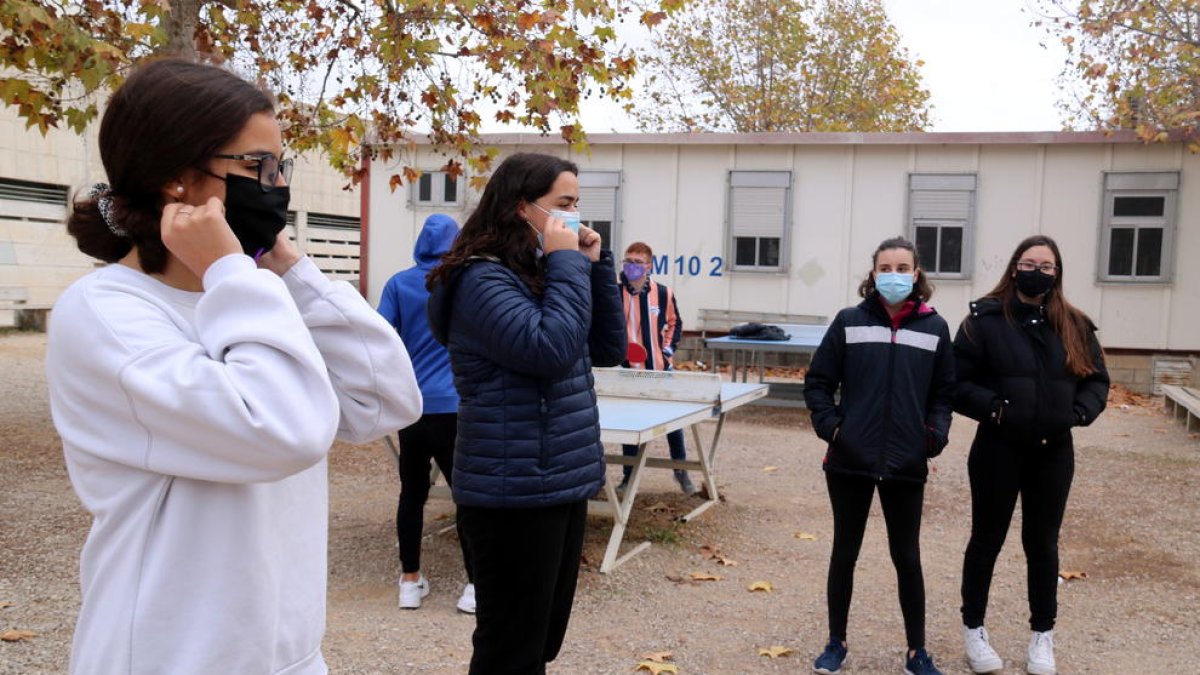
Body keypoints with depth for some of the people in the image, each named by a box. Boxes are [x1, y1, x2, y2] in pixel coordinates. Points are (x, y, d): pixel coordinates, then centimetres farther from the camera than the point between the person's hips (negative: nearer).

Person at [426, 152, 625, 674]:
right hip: (515, 493, -9)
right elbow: (551, 349, -27)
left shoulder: (539, 273, 13)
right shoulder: (482, 278, -14)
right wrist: (568, 263, -16)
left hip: (563, 483, 9)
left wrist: (595, 265, 3)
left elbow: (609, 349, 12)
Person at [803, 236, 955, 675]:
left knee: (907, 557, 10)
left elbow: (944, 392, 7)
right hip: (849, 460, 0)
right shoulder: (849, 322, -1)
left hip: (906, 464, 0)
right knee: (844, 552, 12)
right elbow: (818, 381, 3)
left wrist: (936, 434, -7)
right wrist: (829, 425, -9)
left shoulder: (934, 328, 2)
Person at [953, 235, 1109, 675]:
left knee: (1042, 543, 14)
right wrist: (994, 408, -23)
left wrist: (1079, 412, -9)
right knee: (987, 540, 10)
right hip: (998, 450, -3)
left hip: (1054, 453, 3)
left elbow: (1097, 380, 10)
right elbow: (958, 382, -9)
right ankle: (973, 629, 25)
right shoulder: (985, 319, -7)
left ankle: (1042, 635, 29)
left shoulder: (1074, 326, 5)